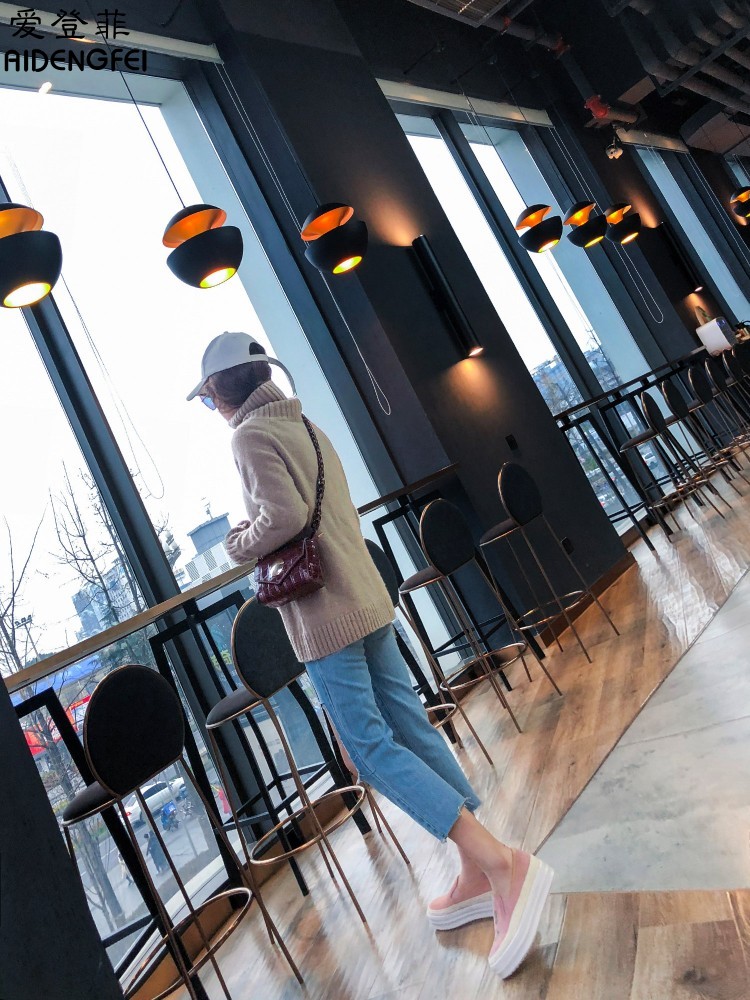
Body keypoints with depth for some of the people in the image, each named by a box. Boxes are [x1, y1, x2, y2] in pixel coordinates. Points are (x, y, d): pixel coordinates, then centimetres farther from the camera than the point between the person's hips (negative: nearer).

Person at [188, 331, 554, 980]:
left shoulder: (251, 434, -10)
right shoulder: (304, 424, 16)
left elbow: (283, 517, -22)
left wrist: (239, 545, -4)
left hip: (324, 616, -9)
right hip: (367, 597, 9)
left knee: (373, 747, -3)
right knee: (410, 726, 10)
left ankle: (499, 862, -7)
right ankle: (478, 876, 18)